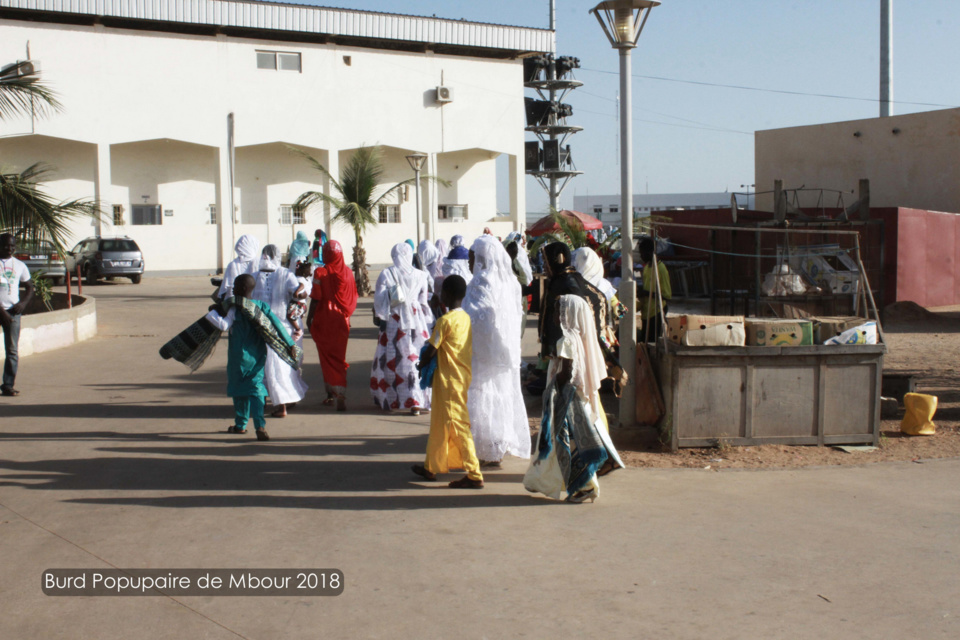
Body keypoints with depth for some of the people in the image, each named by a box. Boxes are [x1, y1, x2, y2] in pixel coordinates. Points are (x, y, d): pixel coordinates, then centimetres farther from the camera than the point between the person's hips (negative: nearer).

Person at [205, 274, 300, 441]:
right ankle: (260, 426, -12)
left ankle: (241, 424, 23)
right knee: (255, 387, 5)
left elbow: (224, 325, -22)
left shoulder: (235, 308, -11)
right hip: (258, 356, 4)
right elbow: (277, 325, -3)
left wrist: (213, 312, -6)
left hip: (239, 356, -4)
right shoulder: (261, 306, 3)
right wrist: (290, 344, -4)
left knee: (238, 388, 13)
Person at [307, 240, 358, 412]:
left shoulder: (320, 273, -12)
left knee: (327, 358, 8)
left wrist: (309, 318, -1)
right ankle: (340, 395, 2)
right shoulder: (348, 272, -1)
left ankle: (331, 393, 9)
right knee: (339, 357, 10)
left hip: (324, 320, -3)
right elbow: (353, 298, 4)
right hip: (341, 321, 3)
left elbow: (315, 299, -11)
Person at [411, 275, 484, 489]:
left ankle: (474, 475, -5)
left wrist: (421, 365, 7)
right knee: (439, 423, 19)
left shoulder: (445, 321, -16)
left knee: (458, 427, -5)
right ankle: (431, 467, 29)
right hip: (464, 377, 8)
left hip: (449, 380, -8)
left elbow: (431, 350, -14)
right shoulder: (466, 318, 7)